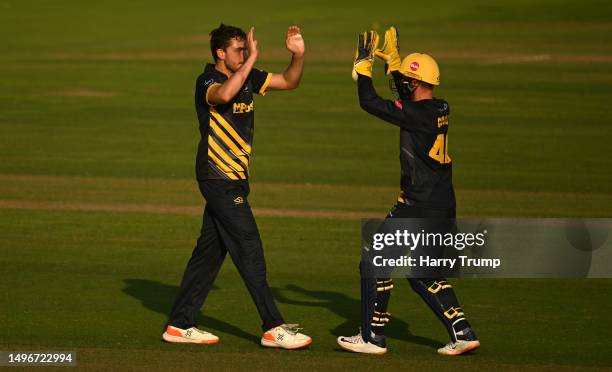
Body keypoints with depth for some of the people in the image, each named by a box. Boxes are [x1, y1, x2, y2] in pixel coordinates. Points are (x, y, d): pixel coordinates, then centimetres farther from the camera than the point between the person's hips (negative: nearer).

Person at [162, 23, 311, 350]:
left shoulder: (248, 78, 10)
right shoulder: (207, 81, -14)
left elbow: (288, 81, 14)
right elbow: (224, 95, -38)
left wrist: (298, 55, -5)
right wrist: (252, 60, -34)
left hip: (234, 179, 9)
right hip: (218, 177, -9)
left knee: (210, 250, 10)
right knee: (248, 247, -9)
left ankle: (179, 325, 16)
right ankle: (273, 328, -9)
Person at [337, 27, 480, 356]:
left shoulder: (417, 114, -17)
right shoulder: (440, 109, 8)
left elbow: (370, 103, -15)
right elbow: (407, 97, 28)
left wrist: (363, 63, -4)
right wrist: (392, 58, 28)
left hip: (419, 208, -9)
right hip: (444, 208, 9)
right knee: (422, 273, 19)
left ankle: (372, 337, 5)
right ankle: (462, 333, 11)